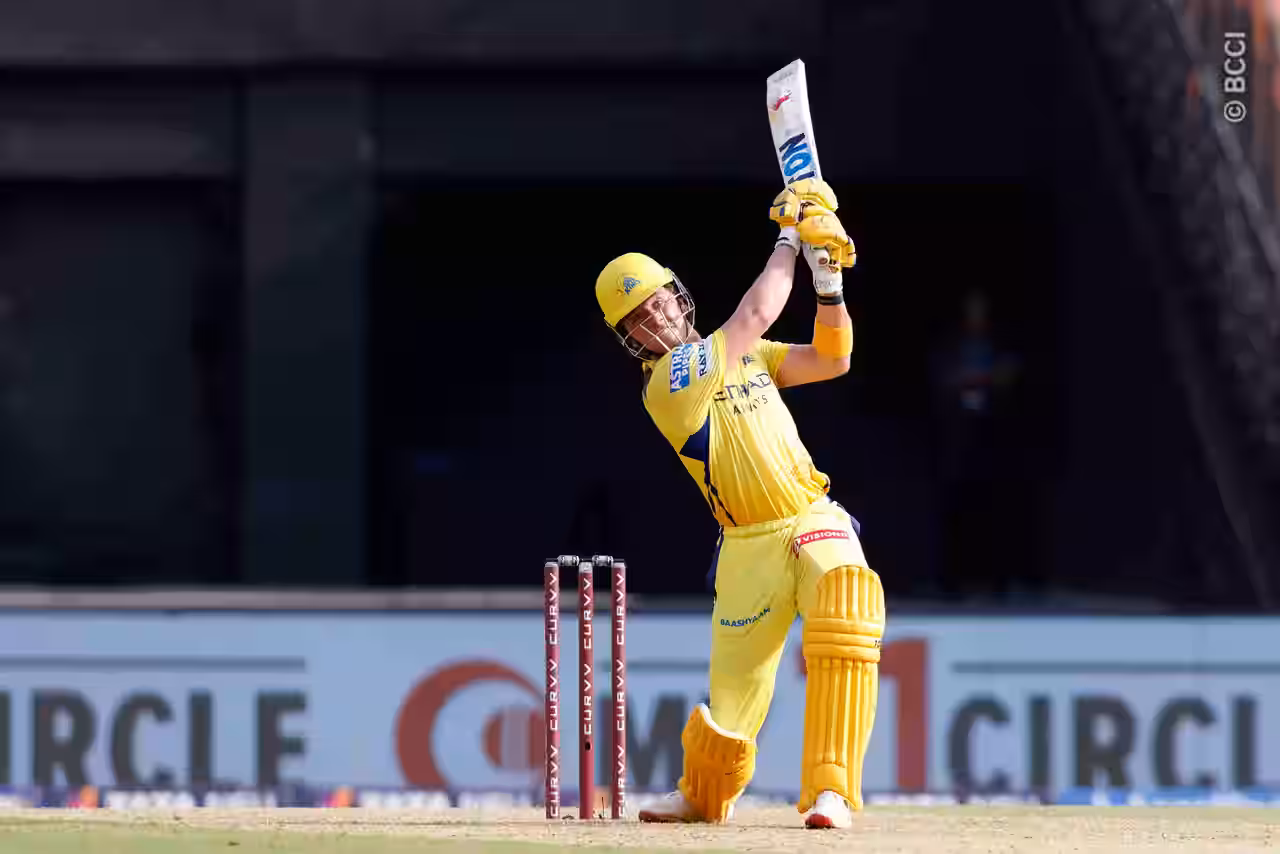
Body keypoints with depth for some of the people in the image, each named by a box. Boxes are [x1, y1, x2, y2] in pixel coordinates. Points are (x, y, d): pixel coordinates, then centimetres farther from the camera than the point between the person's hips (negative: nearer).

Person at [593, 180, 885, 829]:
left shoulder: (739, 355, 16)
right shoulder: (667, 384, -7)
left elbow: (832, 360, 10)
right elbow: (756, 314, -9)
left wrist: (827, 282, -4)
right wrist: (788, 236, 2)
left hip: (818, 525, 4)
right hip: (751, 548, -4)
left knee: (848, 610, -29)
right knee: (731, 705, -8)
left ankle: (830, 788, -28)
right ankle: (700, 795, 29)